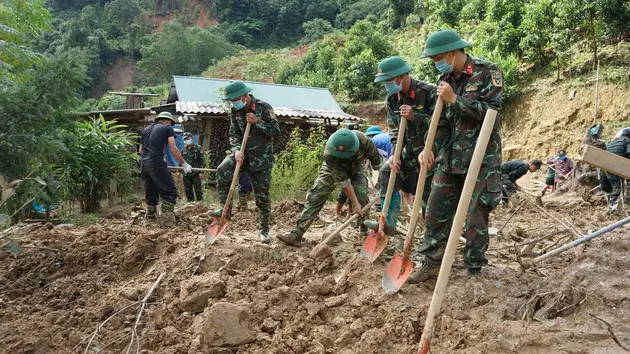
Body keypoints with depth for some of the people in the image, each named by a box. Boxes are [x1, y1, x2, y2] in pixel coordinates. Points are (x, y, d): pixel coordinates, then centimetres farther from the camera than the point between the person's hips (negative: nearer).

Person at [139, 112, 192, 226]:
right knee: (169, 191, -4)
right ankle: (167, 220, -12)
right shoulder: (167, 128, 8)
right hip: (156, 164, -7)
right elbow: (173, 149, -1)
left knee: (150, 192, 17)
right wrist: (184, 164, 5)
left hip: (143, 164, 7)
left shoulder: (146, 129, 25)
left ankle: (150, 217, 21)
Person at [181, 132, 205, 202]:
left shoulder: (198, 148, -3)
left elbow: (202, 160, -6)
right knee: (188, 191, 9)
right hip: (186, 174, 5)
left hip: (196, 174, -5)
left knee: (198, 190, -1)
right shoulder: (183, 149, 11)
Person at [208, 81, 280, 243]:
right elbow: (234, 134, 3)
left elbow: (276, 131, -14)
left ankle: (264, 230, 19)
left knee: (262, 195, 2)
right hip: (243, 153, 3)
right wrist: (237, 149, -16)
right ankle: (226, 209, -12)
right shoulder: (235, 111, 1)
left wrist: (257, 122, -24)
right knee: (222, 170, -27)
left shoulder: (264, 107, -12)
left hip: (261, 157, -3)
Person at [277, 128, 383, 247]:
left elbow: (377, 161, -20)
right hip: (333, 170, -1)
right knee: (314, 197, -11)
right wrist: (355, 203, -30)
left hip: (355, 170, 1)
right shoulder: (329, 154, -41)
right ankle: (296, 235, -14)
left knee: (362, 198, -19)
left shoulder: (363, 141, -39)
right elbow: (343, 181, -34)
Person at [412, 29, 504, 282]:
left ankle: (474, 270, 17)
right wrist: (431, 149, 4)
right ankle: (431, 262, 23)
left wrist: (455, 99, -17)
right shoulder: (446, 79, 10)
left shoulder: (488, 72, -8)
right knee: (436, 211, 9)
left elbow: (490, 110, -18)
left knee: (475, 218, 1)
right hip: (450, 158, 6)